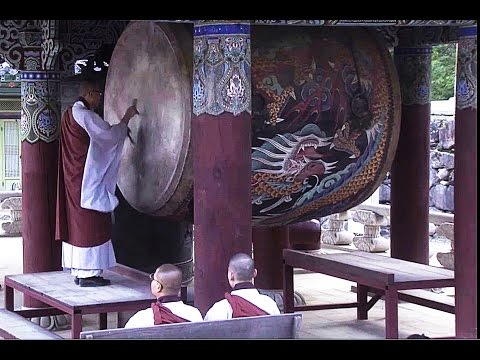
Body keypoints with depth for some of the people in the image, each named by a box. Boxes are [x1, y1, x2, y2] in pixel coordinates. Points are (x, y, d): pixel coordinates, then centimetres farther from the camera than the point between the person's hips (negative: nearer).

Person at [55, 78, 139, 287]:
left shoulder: (71, 114, 13)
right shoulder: (85, 115, -16)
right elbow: (108, 136, -18)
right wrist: (126, 118, -7)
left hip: (73, 180, 10)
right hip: (88, 181, -10)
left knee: (76, 222, 10)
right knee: (90, 224, -6)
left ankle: (78, 271, 14)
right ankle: (88, 273, -5)